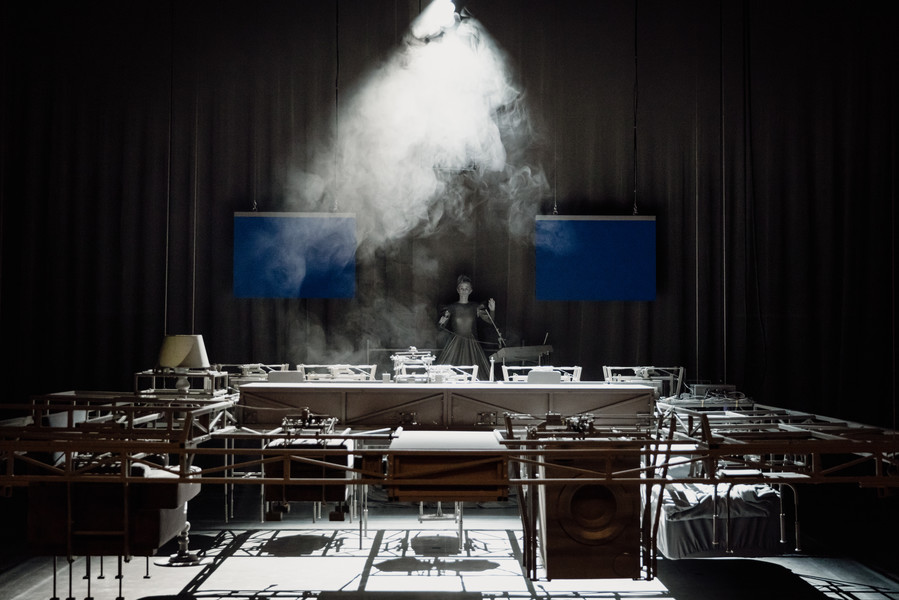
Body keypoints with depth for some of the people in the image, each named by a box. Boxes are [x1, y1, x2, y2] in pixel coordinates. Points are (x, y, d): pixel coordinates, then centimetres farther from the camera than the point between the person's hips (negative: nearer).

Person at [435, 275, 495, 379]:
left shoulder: (476, 308, 5)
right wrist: (442, 322, -16)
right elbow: (441, 327, 6)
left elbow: (489, 320, -2)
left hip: (472, 345, 1)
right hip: (455, 345, -1)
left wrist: (492, 310, -20)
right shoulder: (451, 308, 3)